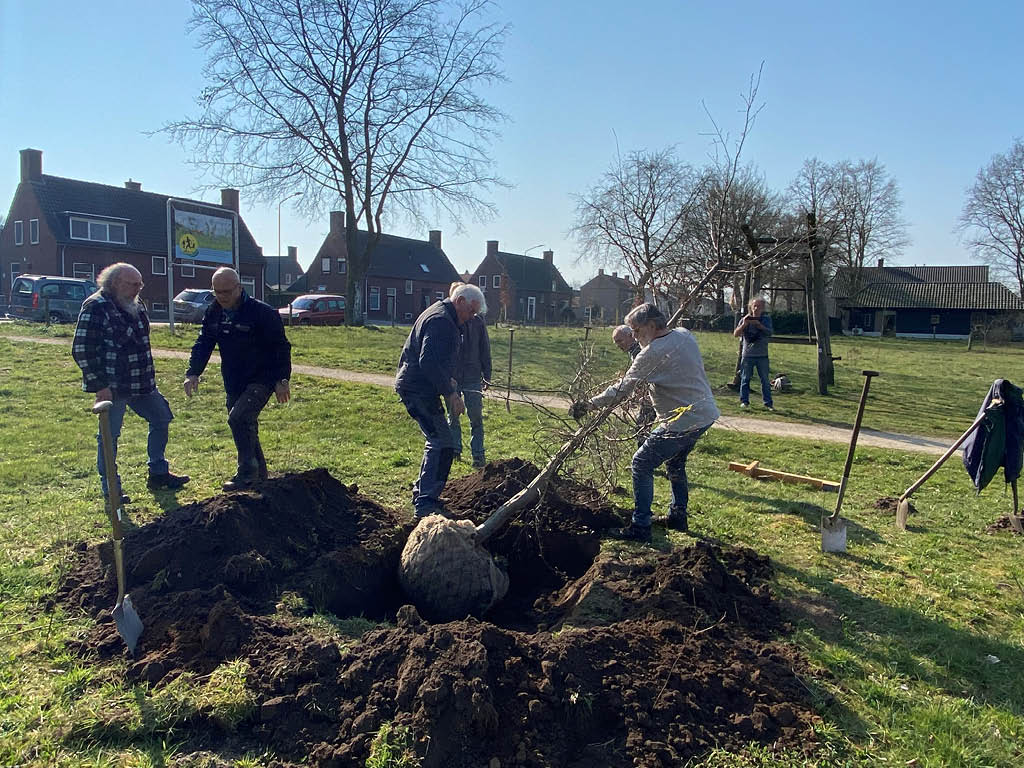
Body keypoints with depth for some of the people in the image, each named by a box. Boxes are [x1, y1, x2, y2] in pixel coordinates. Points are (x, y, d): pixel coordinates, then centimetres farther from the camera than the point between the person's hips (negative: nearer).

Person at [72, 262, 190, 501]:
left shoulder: (136, 305, 10)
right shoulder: (95, 308, -16)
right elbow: (82, 350, -18)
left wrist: (148, 375, 19)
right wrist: (100, 385, -19)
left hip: (142, 383, 9)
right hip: (112, 387, -8)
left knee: (161, 420, 14)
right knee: (109, 436, 1)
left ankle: (158, 474, 28)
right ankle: (110, 489, 12)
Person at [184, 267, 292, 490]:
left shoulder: (262, 313, -15)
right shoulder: (213, 313, 5)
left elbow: (281, 347, -11)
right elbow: (203, 344, 6)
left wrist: (282, 380, -13)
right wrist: (193, 373, -8)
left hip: (261, 381, -7)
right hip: (233, 384, 8)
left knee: (238, 418, -24)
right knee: (246, 429, 13)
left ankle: (246, 474, -13)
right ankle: (260, 478, 26)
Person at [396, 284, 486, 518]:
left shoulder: (438, 314, 18)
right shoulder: (441, 321, -18)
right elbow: (429, 362, -28)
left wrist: (447, 381, 21)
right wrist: (450, 393, -23)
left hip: (412, 387, 11)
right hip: (419, 391, -11)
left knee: (437, 442, 19)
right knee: (443, 445, -12)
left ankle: (422, 492, 28)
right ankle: (426, 502, -10)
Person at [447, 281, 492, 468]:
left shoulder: (477, 321, 3)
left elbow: (485, 350, 9)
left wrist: (487, 376, 7)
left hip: (472, 377, 0)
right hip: (451, 377, 0)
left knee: (476, 416, 0)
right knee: (452, 415, 10)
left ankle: (478, 454, 7)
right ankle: (455, 450, 23)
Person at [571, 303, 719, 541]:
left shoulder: (653, 353, -19)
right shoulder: (685, 335, 6)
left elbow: (622, 390, -19)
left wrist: (588, 405, -13)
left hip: (683, 421, -10)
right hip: (706, 413, 10)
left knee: (642, 464, -2)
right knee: (675, 463, 27)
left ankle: (640, 527, 0)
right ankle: (678, 516, 37)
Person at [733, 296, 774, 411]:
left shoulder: (766, 319, 6)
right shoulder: (745, 319, 6)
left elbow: (769, 333, -9)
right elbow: (736, 334, -1)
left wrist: (758, 324, -19)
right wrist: (744, 324, -16)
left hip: (762, 355, 0)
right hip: (747, 354, 0)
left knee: (765, 380, 2)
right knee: (745, 379, 4)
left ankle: (768, 403, 7)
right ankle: (744, 401, 12)